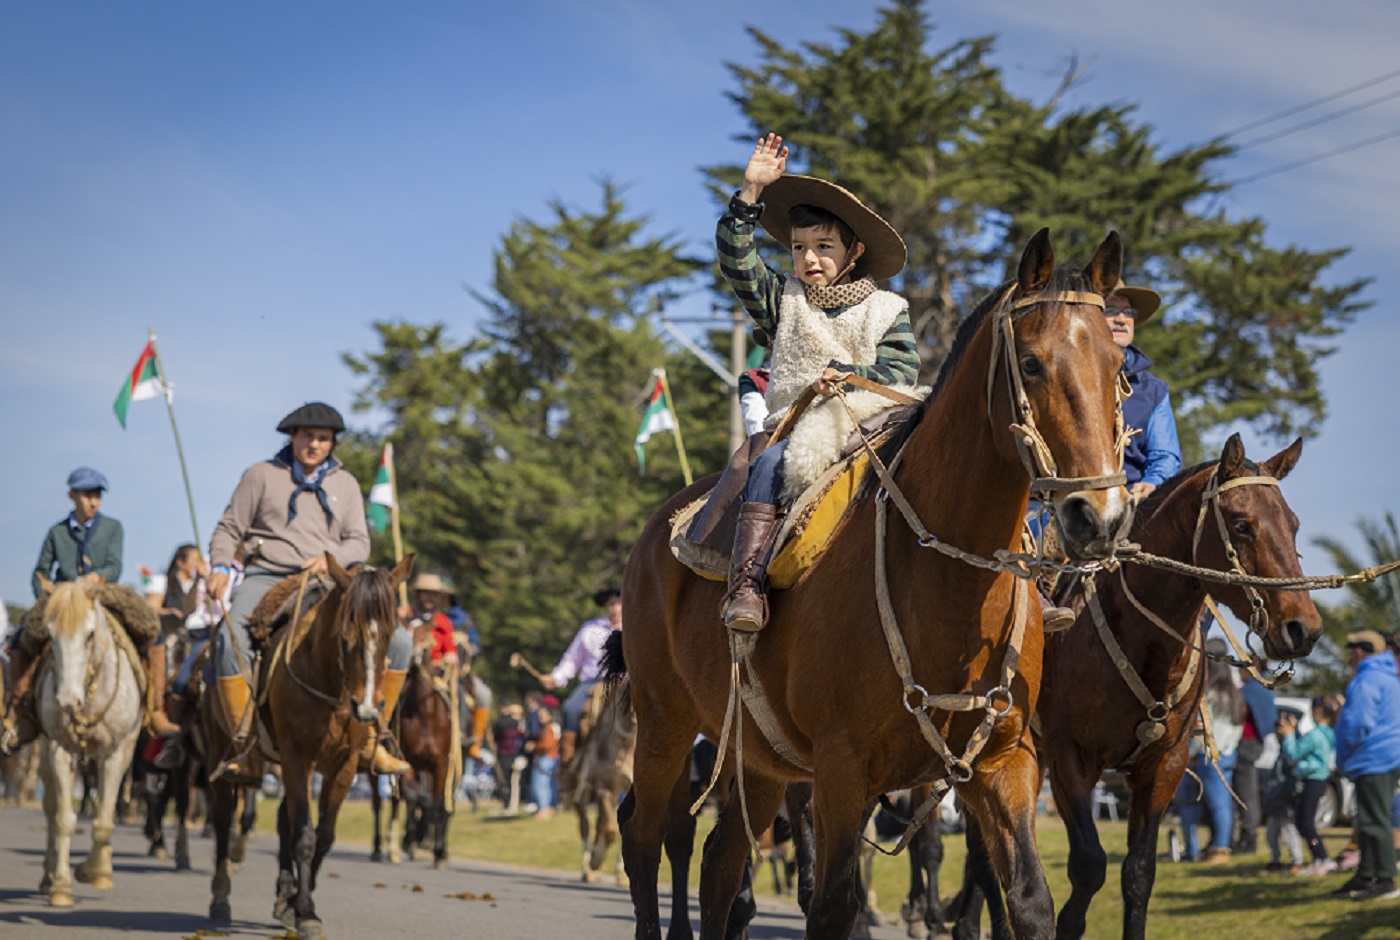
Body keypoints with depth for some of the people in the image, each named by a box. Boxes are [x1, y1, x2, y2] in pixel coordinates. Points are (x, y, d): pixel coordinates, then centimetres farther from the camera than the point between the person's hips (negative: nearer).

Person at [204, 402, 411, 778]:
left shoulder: (345, 484, 16)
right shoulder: (261, 475, 9)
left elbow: (359, 542, 10)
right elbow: (229, 529, 10)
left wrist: (331, 559, -11)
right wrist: (221, 567, -9)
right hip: (266, 578, -3)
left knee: (398, 639, -13)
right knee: (230, 639, -34)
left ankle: (373, 740, -3)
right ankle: (244, 748, -28)